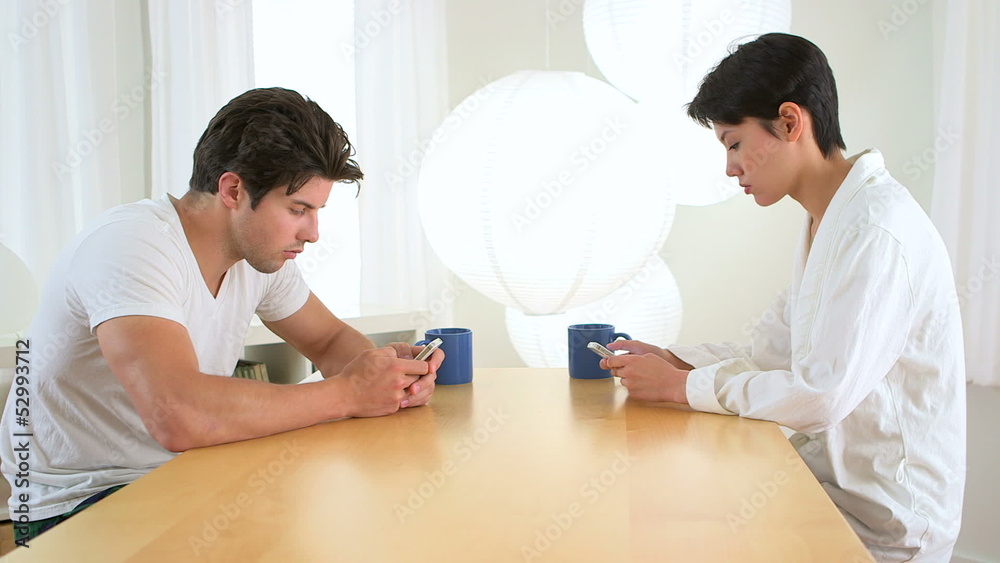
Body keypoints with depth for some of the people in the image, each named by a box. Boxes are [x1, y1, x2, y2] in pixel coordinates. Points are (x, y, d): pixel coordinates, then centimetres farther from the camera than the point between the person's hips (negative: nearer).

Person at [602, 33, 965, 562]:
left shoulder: (878, 232, -22)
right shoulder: (826, 222, 9)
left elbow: (819, 396, -27)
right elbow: (771, 351, 12)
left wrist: (679, 386, -18)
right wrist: (676, 360, -1)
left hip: (881, 519, -8)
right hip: (835, 474, 8)